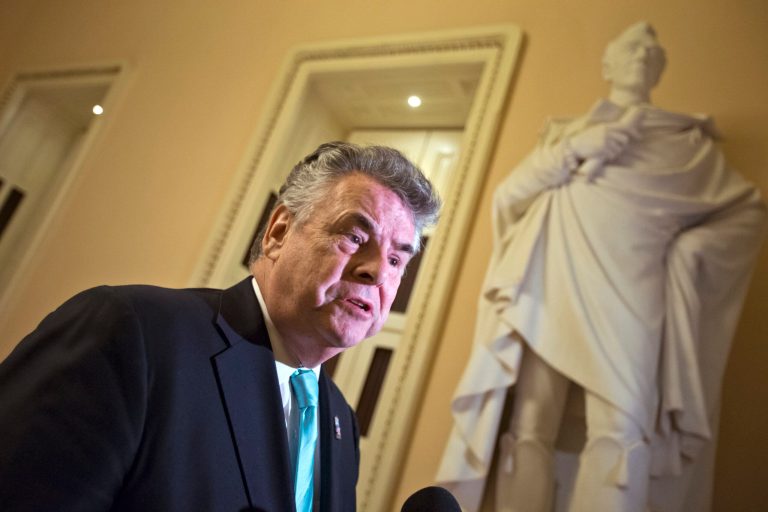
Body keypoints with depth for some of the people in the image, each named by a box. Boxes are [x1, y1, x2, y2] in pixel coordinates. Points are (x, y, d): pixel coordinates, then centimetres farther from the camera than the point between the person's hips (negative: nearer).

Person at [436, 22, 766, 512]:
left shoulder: (686, 140, 22)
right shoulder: (567, 131, 24)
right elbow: (508, 194, 12)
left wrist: (690, 250, 1)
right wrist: (570, 152, -2)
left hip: (626, 284, -1)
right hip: (555, 279, 1)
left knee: (621, 428, -22)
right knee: (530, 429, -9)